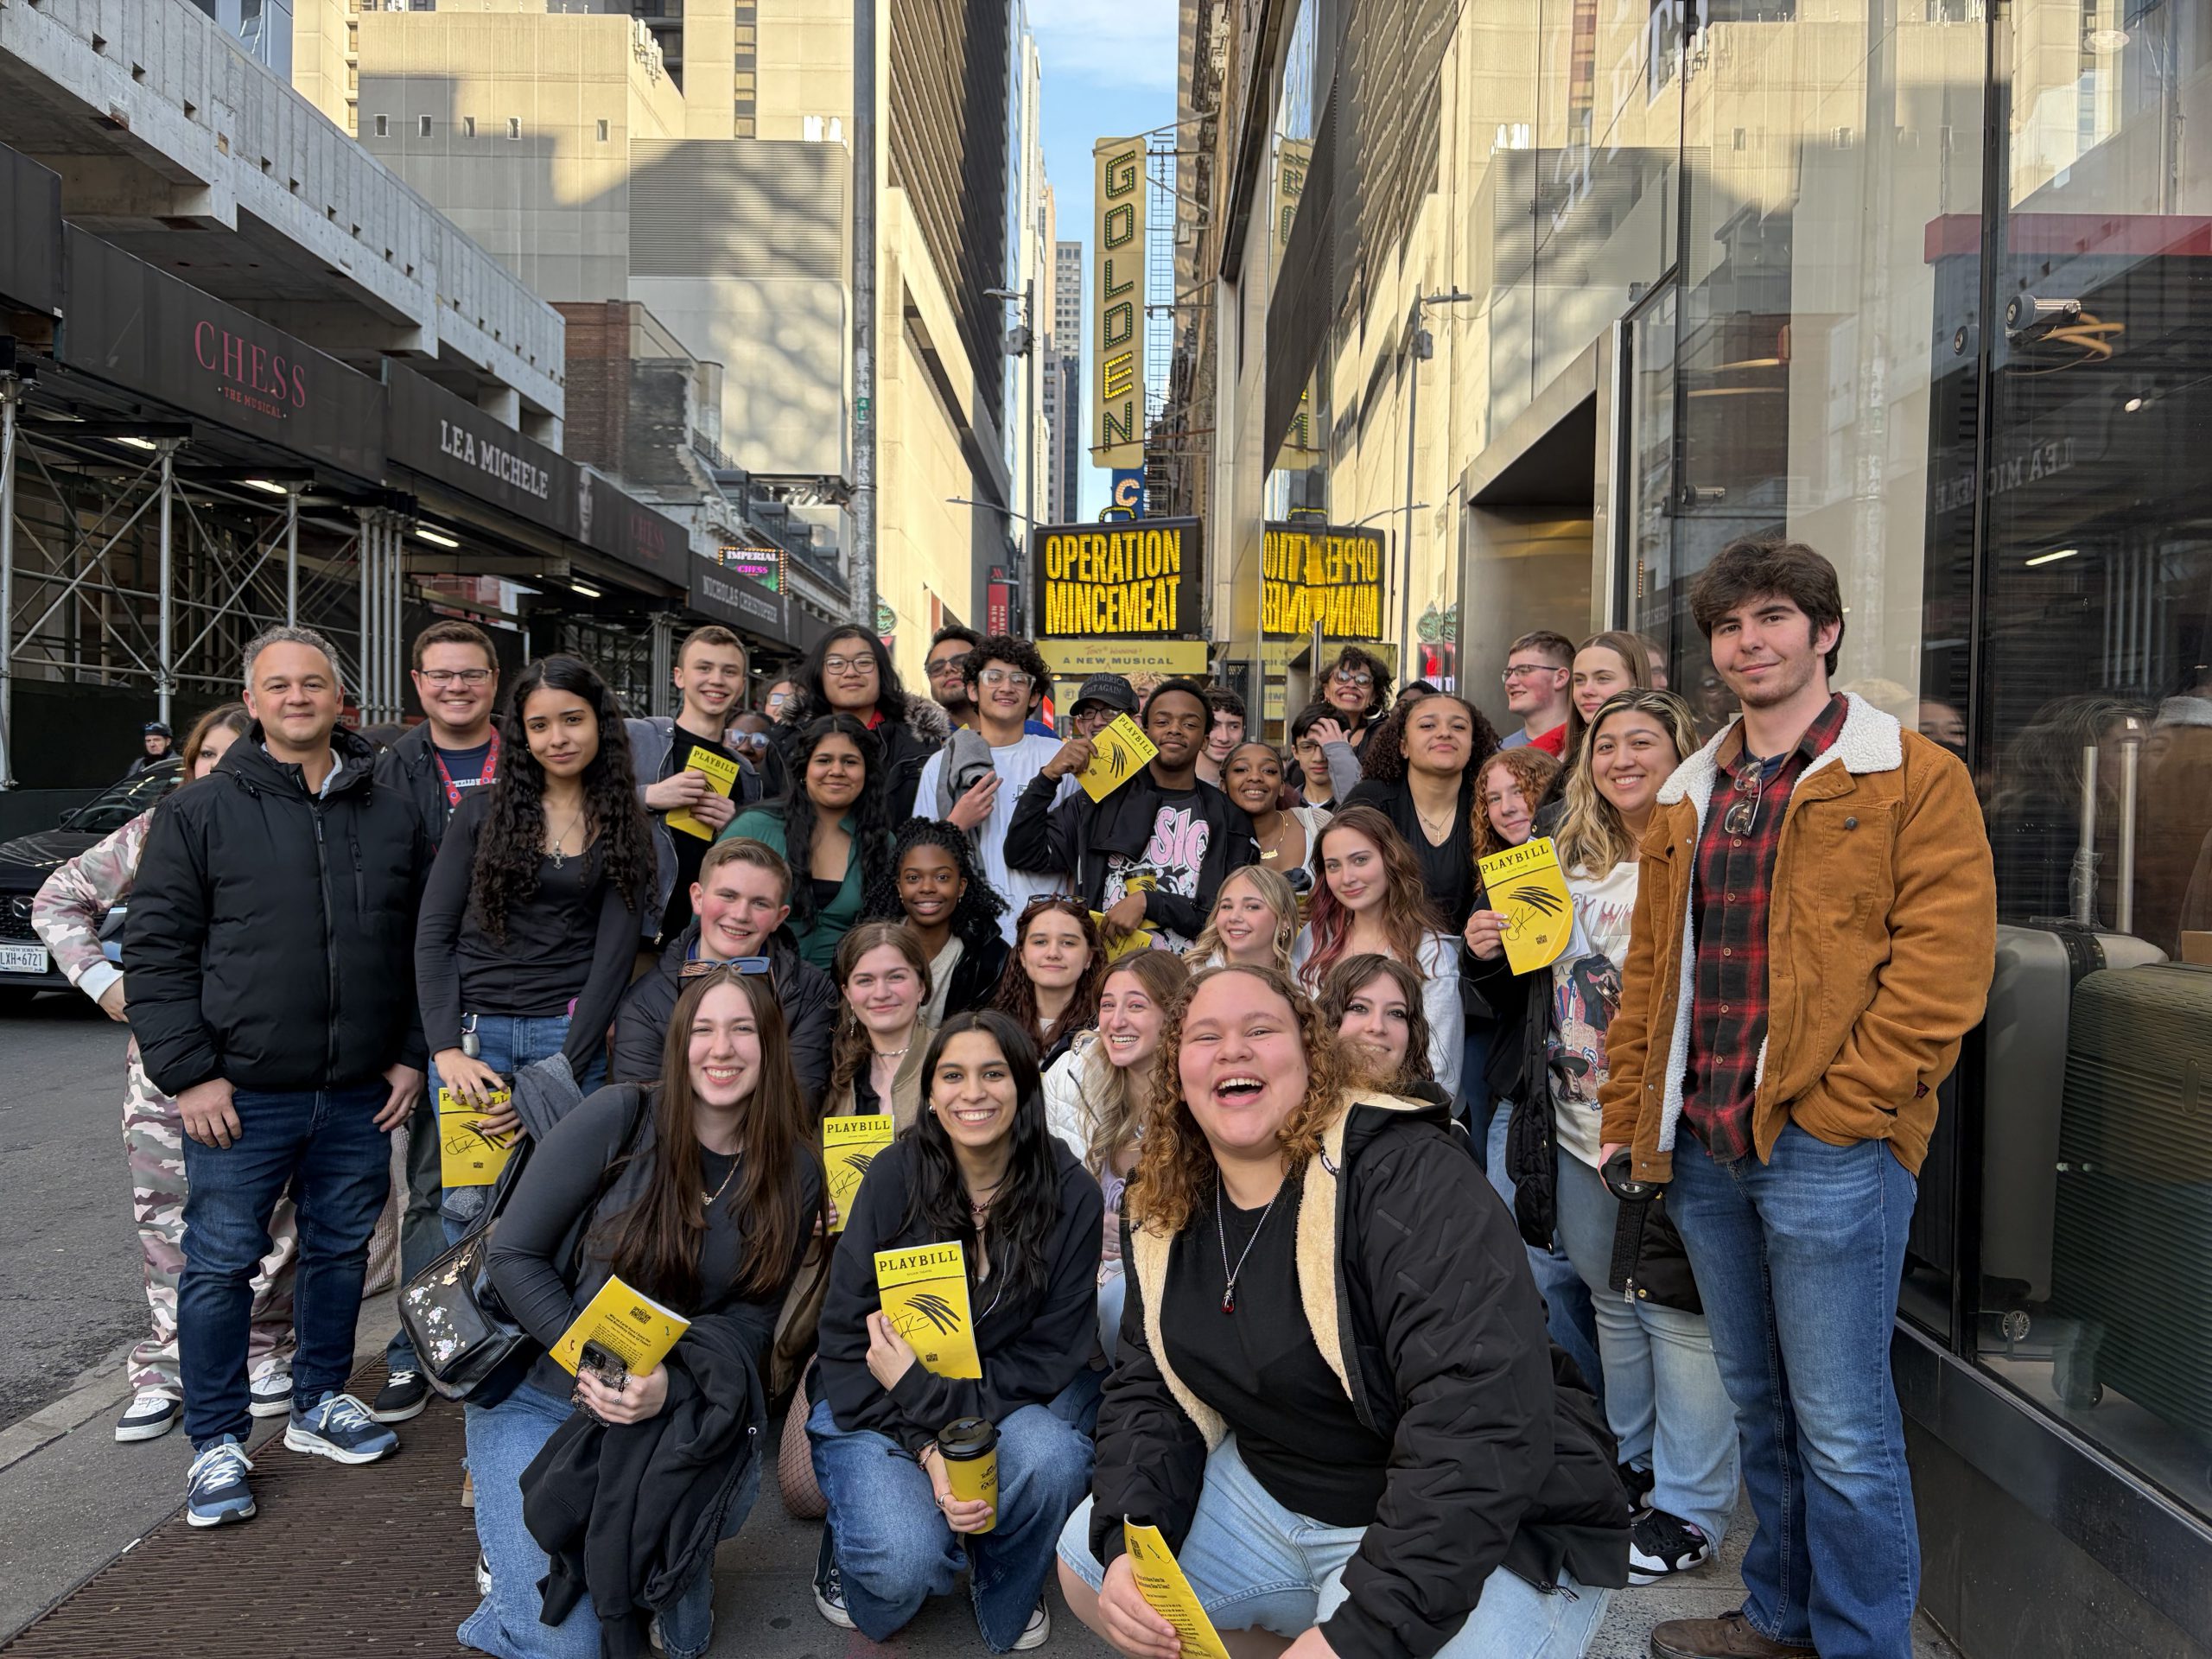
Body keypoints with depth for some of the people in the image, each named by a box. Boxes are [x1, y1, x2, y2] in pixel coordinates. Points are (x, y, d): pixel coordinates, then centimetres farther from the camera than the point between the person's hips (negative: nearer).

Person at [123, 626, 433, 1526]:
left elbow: (424, 941, 10)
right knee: (222, 1263, 4)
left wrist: (412, 1054, 5)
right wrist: (188, 1071, -9)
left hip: (361, 1094, 3)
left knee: (341, 1249, 15)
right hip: (241, 1094, -3)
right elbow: (155, 947, -3)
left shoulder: (393, 809, 6)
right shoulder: (200, 812, -2)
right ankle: (217, 1443, 20)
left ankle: (320, 1402, 33)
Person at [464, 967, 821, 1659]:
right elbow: (513, 1254, -12)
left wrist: (669, 1383, -25)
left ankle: (674, 1582, 8)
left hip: (672, 1411, 3)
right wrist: (592, 1366, -22)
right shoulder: (618, 1117, -16)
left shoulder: (794, 1173, -6)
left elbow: (750, 1318, -5)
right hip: (537, 1391, -3)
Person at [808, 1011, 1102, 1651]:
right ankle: (849, 1549, 11)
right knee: (905, 1561, -28)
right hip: (879, 1408, -1)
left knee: (1052, 1457, -31)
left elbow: (1052, 1356, -9)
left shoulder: (1070, 1194, -11)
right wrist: (927, 1451, -21)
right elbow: (846, 1335, -9)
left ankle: (1005, 1603, 2)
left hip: (1001, 1402, 2)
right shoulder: (897, 1175, -12)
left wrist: (923, 1389, -21)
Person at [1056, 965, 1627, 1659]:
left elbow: (1485, 1413, -33)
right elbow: (1148, 1389, 4)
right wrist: (1127, 1543, -16)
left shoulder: (1405, 1174, -24)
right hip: (1272, 1496, 7)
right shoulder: (1162, 1214, -1)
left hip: (1482, 1532, -6)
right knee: (1085, 1559, 5)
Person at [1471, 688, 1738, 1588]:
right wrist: (1493, 949, 4)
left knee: (1677, 1309, 1)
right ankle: (1634, 1457, 38)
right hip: (1576, 1129, 7)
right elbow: (1538, 993, 22)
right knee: (1611, 1297, 20)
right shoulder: (1570, 863, 12)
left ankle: (1691, 1507, 17)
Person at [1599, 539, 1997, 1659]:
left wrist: (1834, 1108, -15)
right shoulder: (1690, 795, 14)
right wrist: (1628, 1113, 12)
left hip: (1831, 1149, -6)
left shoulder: (1912, 778, -4)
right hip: (1703, 1147, 6)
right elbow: (1649, 969, 16)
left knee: (1843, 1432, 2)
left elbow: (1943, 966, -12)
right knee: (1758, 1407, 20)